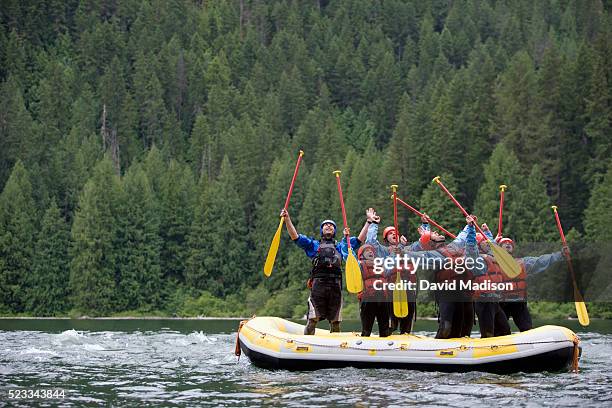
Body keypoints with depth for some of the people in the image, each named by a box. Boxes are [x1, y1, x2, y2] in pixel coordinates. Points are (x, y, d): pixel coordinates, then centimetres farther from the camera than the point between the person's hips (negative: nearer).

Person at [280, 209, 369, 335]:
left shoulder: (340, 246, 26)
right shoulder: (314, 245, 21)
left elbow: (360, 239, 23)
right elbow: (295, 236, 13)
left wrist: (368, 222, 18)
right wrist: (287, 219, 3)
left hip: (335, 285, 2)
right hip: (318, 283, -2)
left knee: (335, 321, 2)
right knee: (313, 320, -11)